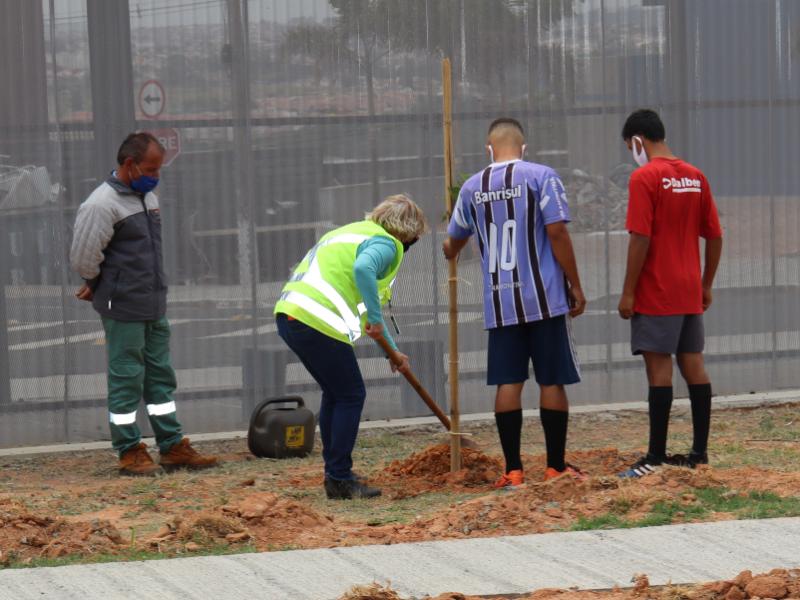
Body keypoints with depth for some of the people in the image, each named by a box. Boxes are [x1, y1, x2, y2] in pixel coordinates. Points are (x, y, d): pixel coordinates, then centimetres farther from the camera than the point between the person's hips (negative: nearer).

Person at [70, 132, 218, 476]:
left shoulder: (147, 197, 10)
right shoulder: (102, 205, -16)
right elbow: (83, 257, -16)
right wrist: (102, 286, 2)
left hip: (154, 306, 8)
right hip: (123, 308, -8)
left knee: (160, 376, 11)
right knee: (126, 380, -1)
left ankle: (172, 448, 17)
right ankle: (129, 452, 6)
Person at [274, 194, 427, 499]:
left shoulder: (357, 232, 30)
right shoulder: (385, 243, -2)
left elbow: (365, 302, 38)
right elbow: (363, 269, -28)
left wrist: (392, 351, 41)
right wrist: (376, 319, -18)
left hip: (288, 314, 10)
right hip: (318, 323, -10)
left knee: (335, 394, 22)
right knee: (351, 396, 2)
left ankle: (336, 474, 26)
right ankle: (340, 480, 2)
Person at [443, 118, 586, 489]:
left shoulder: (472, 187, 8)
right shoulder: (541, 177, -5)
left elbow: (454, 242, 24)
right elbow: (557, 232, -11)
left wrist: (449, 252, 49)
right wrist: (576, 286, -3)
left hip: (500, 303, 3)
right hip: (544, 298, -3)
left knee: (508, 383, 5)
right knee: (552, 381, 4)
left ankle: (513, 470, 4)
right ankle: (556, 467, 7)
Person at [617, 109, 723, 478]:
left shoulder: (644, 178, -12)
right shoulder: (696, 177, 9)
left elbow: (640, 239, -17)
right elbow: (715, 236, 11)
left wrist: (628, 292, -12)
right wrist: (706, 285, 19)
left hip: (656, 295, -7)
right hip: (690, 294, 7)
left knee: (659, 368, -6)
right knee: (693, 365, 9)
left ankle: (657, 457, -6)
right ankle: (700, 452, 12)